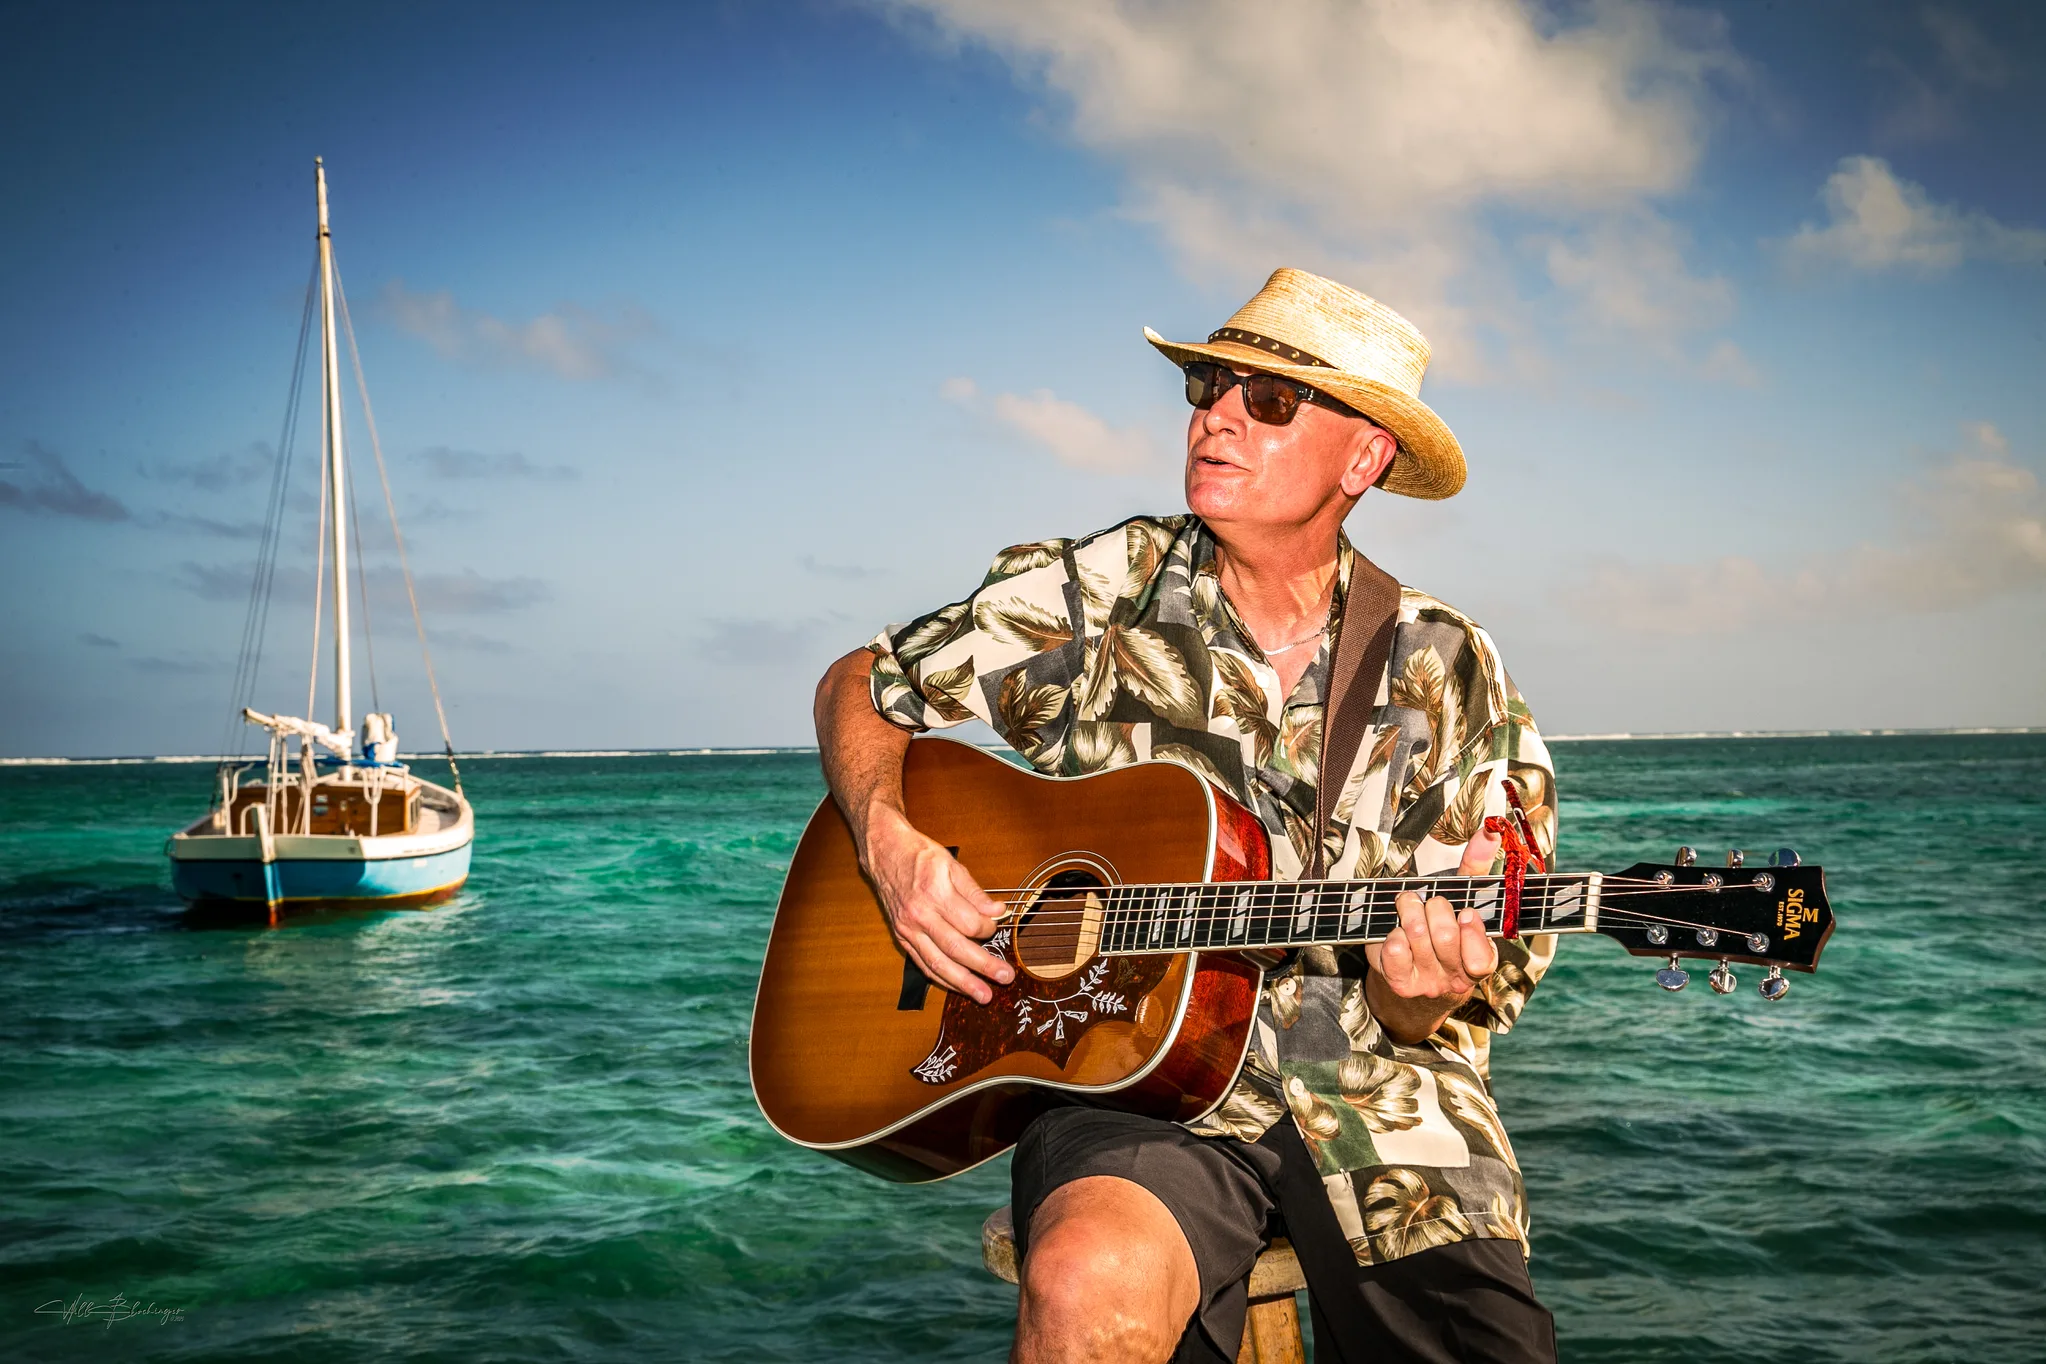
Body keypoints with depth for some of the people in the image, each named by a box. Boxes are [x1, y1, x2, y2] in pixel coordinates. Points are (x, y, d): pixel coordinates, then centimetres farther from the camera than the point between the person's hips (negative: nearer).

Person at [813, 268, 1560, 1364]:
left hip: (1376, 1093, 3)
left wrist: (1422, 994, -20)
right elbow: (860, 687, 13)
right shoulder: (1095, 595, 2)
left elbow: (1492, 967, 5)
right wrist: (891, 844, -8)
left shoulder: (1446, 672, 4)